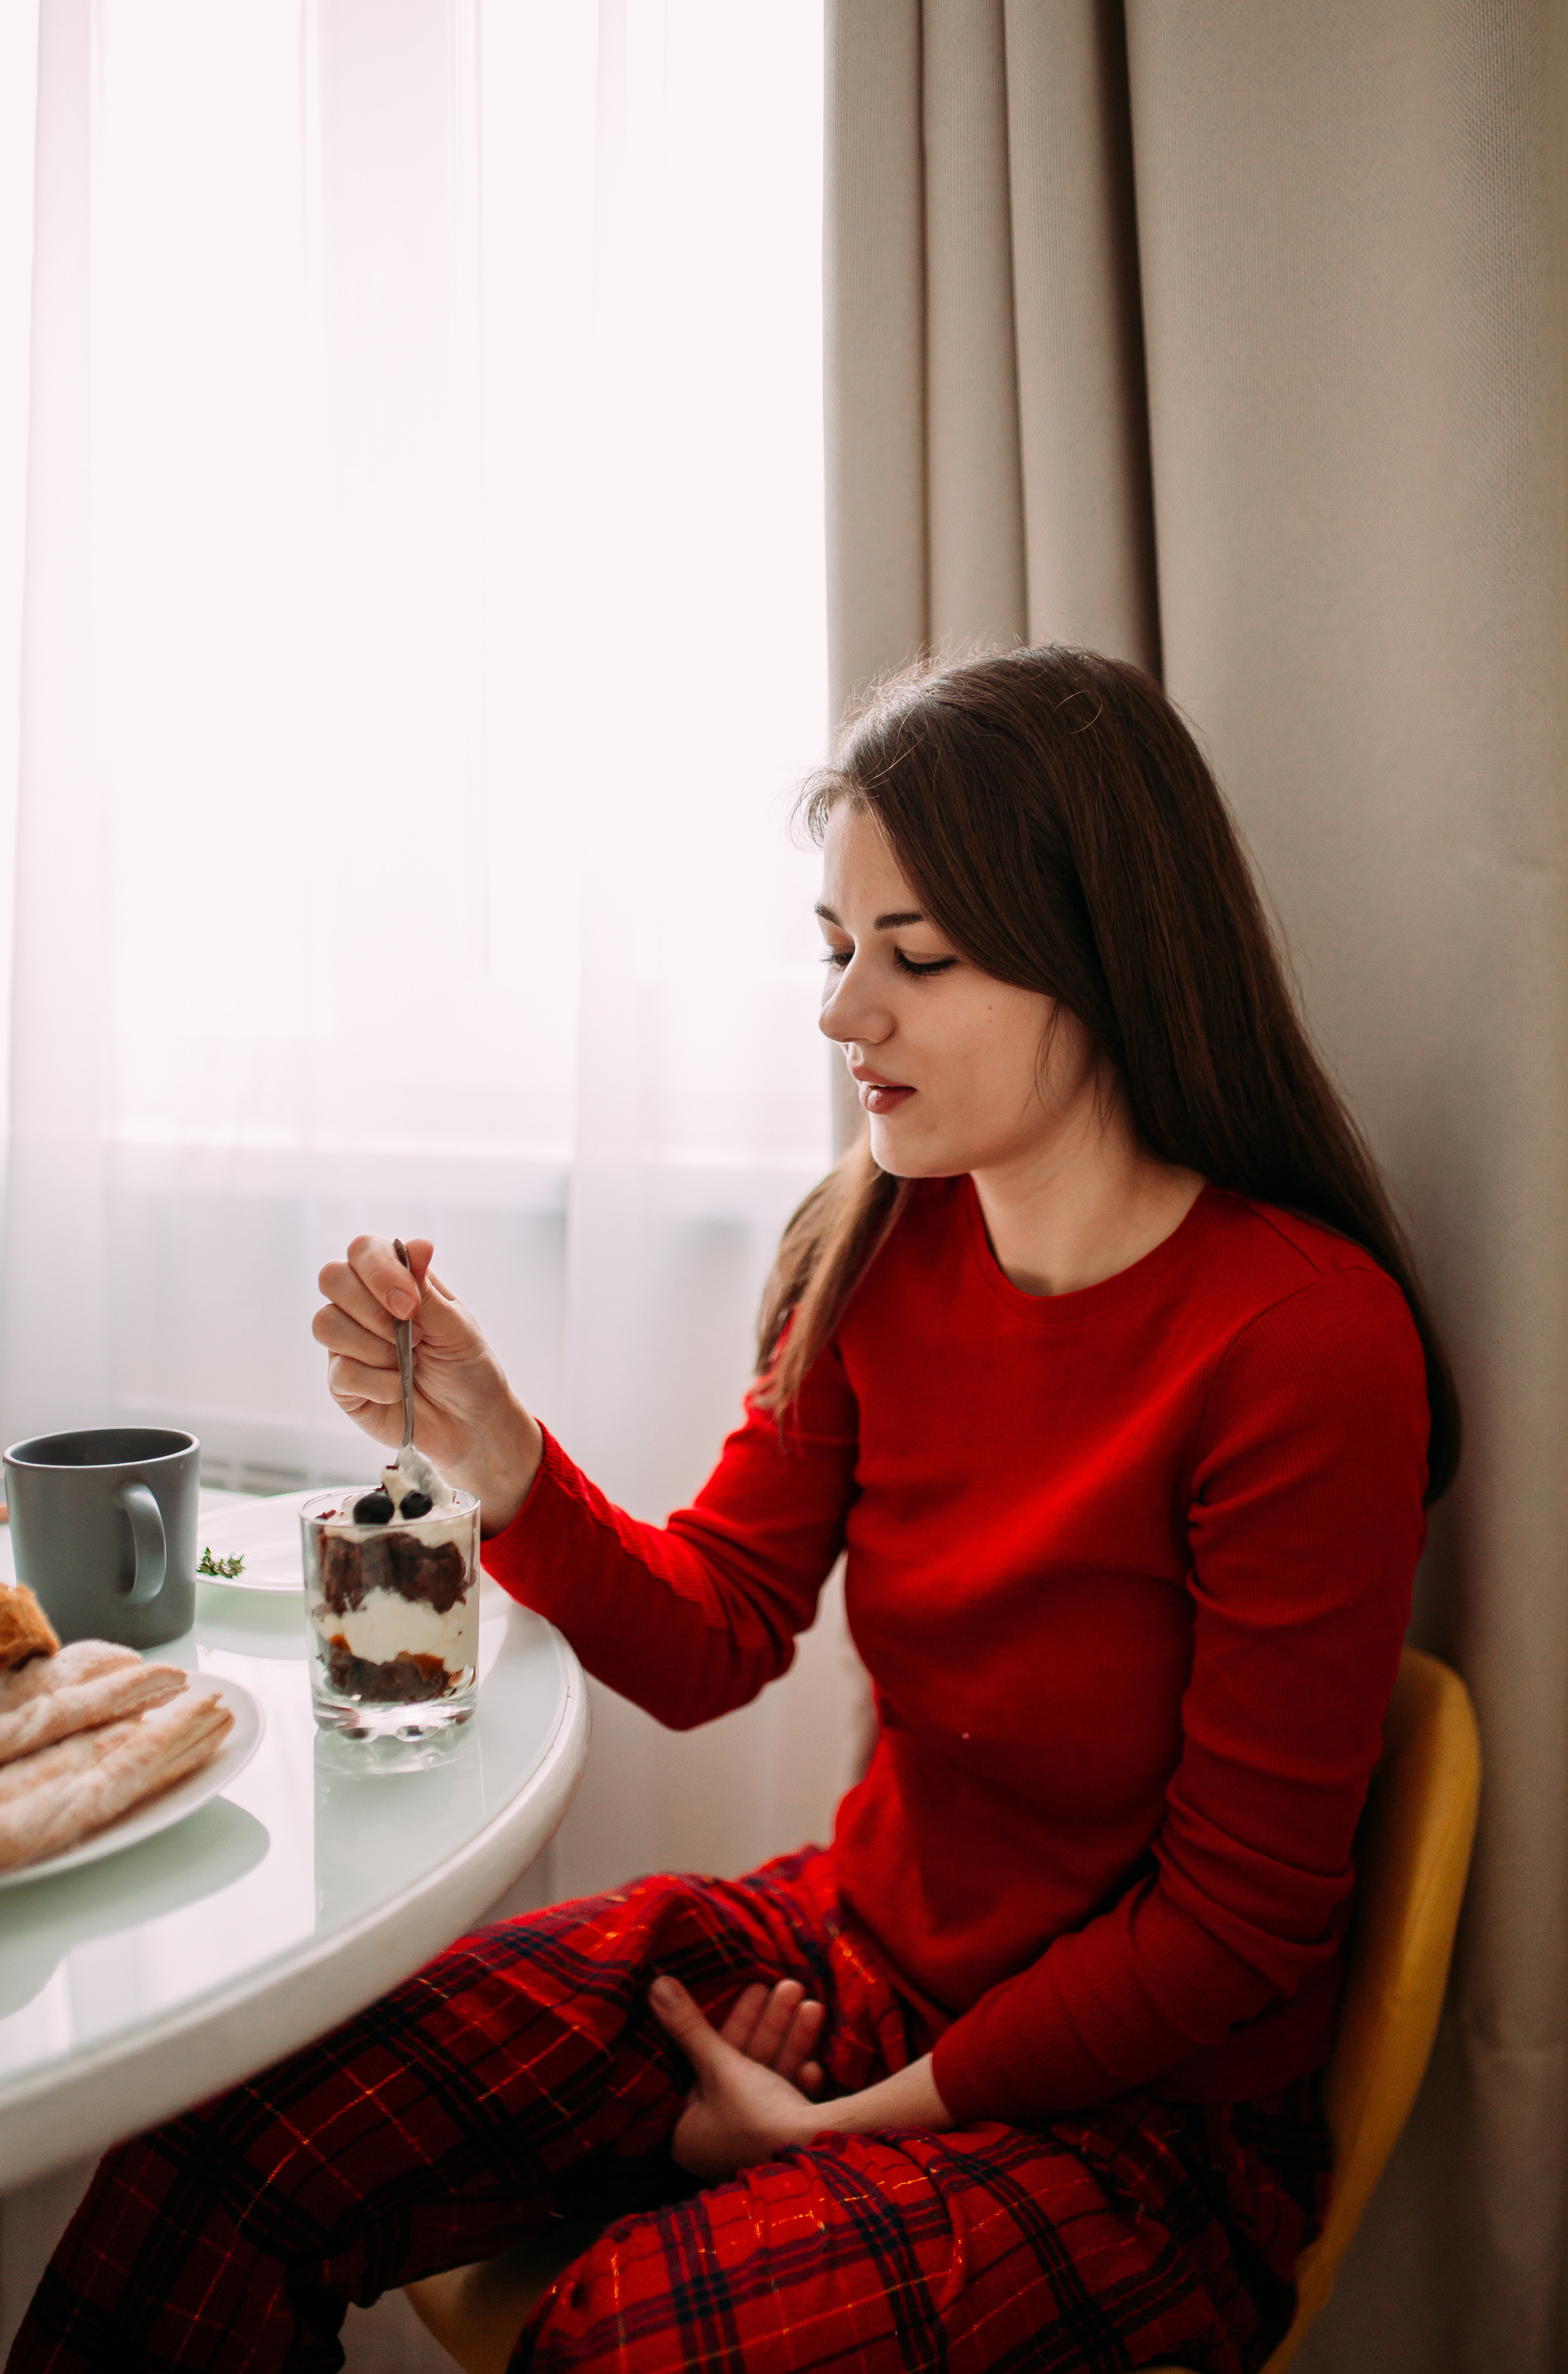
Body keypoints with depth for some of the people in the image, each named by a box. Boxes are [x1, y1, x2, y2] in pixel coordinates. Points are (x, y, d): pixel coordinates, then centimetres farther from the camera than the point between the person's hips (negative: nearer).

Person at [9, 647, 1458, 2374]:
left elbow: (1239, 1922, -16)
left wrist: (848, 2125, -11)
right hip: (846, 1949, 5)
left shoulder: (1306, 1339, -22)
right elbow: (709, 1645, 0)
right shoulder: (880, 1251, -4)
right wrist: (492, 1457, -17)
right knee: (226, 2145, -11)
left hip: (1142, 2101, -4)